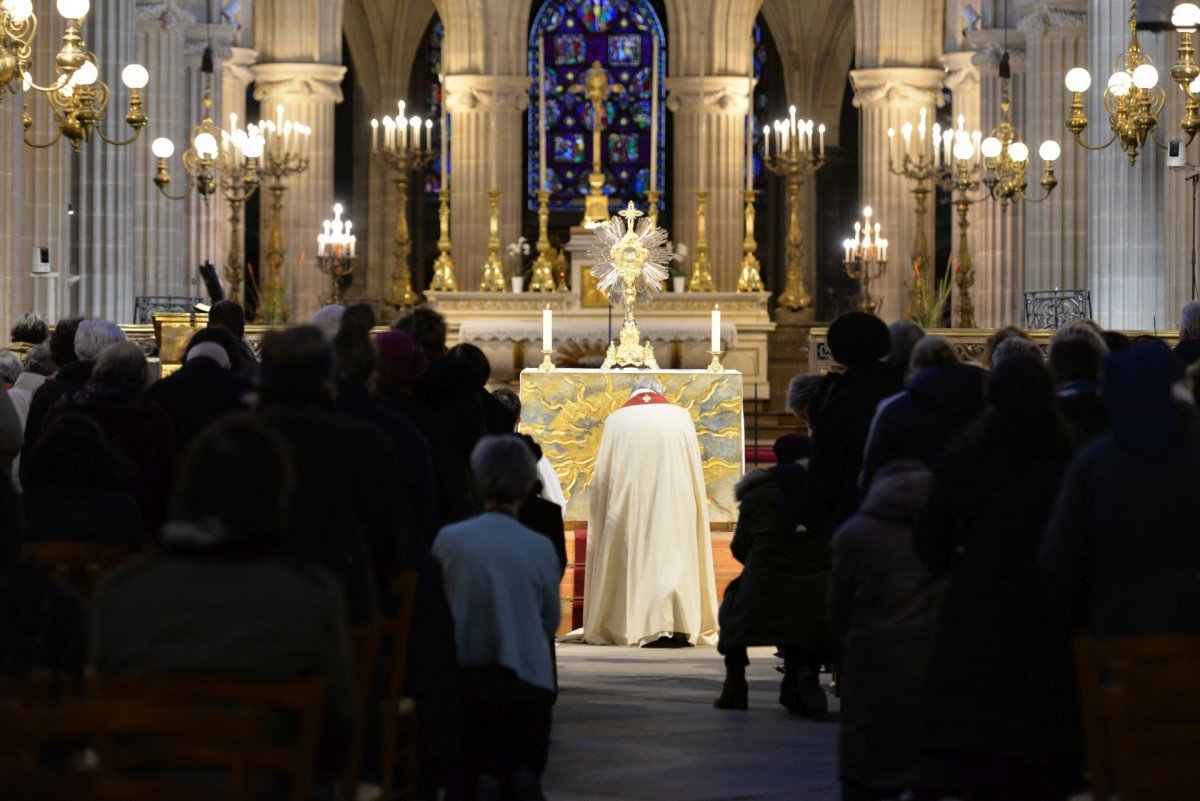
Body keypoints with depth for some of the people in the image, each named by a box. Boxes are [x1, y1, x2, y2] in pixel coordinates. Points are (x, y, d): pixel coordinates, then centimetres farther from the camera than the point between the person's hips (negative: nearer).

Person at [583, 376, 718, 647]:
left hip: (629, 503, 0)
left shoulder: (617, 419, 4)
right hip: (675, 499, 0)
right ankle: (678, 626, -10)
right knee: (674, 553, 2)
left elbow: (601, 474, 5)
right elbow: (695, 469, 8)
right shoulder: (680, 416, 6)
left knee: (633, 559, 5)